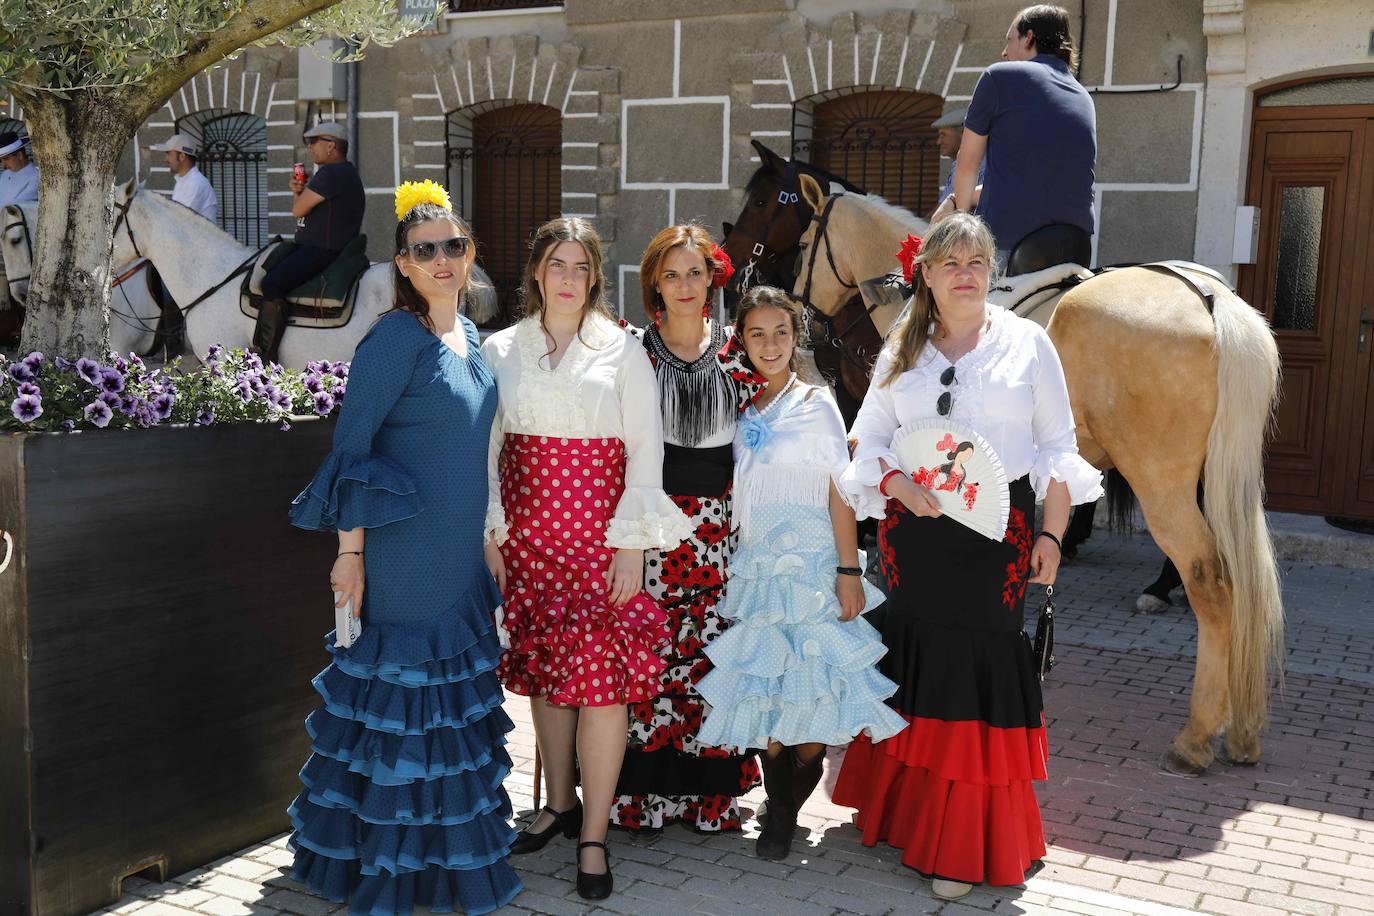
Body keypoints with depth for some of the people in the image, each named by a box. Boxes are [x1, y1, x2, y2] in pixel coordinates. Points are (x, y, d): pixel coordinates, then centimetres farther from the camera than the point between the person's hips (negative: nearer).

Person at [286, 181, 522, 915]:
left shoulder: (468, 336, 11)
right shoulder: (397, 338, -13)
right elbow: (351, 447, -15)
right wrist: (350, 551, -17)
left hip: (460, 553, 8)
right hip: (403, 552, -8)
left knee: (454, 702, 15)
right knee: (401, 697, 1)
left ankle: (448, 846, 30)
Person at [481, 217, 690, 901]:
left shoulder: (622, 351, 2)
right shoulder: (501, 350, 9)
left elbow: (645, 450, -1)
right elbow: (487, 446, 9)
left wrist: (632, 542, -8)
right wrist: (490, 533, 2)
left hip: (599, 530, -3)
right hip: (525, 532, 3)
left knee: (601, 673, -6)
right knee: (540, 666, 9)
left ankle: (594, 837, 3)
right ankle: (560, 802, 28)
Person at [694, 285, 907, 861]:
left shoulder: (817, 404, -1)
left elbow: (839, 491, -4)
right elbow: (734, 494, 14)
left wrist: (848, 570, -10)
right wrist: (729, 566, 9)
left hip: (811, 562, -4)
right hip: (754, 564, 4)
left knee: (812, 686, -6)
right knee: (761, 687, 3)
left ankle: (787, 809, 15)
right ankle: (780, 808, 18)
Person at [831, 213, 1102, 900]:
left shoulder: (1027, 342, 4)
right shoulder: (901, 351, 10)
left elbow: (1057, 448, 4)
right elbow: (869, 439, 8)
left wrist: (1051, 535, -3)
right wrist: (897, 482, -13)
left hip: (998, 527, -2)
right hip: (912, 526, 3)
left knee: (980, 660, -4)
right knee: (913, 657, 7)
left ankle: (965, 844, 4)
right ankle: (900, 805, 23)